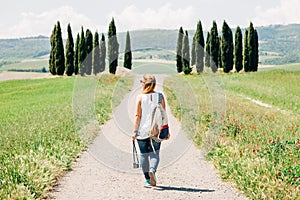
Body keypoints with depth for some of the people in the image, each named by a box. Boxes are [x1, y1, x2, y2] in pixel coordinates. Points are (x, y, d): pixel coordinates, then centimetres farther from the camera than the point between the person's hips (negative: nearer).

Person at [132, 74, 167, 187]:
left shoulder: (140, 97, -4)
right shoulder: (160, 96, 1)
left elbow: (138, 116, -5)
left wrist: (135, 131, -1)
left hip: (142, 130, -1)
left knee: (144, 154, 9)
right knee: (154, 153, 3)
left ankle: (147, 179, 13)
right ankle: (152, 170, -25)